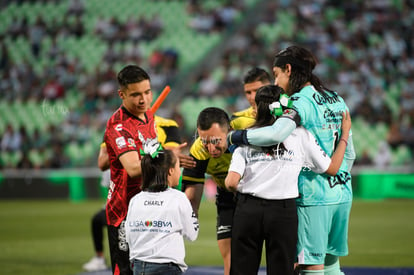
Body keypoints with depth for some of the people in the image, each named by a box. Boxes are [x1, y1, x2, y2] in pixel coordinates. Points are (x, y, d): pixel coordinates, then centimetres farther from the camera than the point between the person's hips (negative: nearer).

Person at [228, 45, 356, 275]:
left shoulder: (300, 102, -13)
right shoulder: (336, 100, 13)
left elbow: (276, 134, -32)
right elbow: (349, 153, 20)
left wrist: (234, 137, -20)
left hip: (314, 196, -8)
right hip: (341, 195, 8)